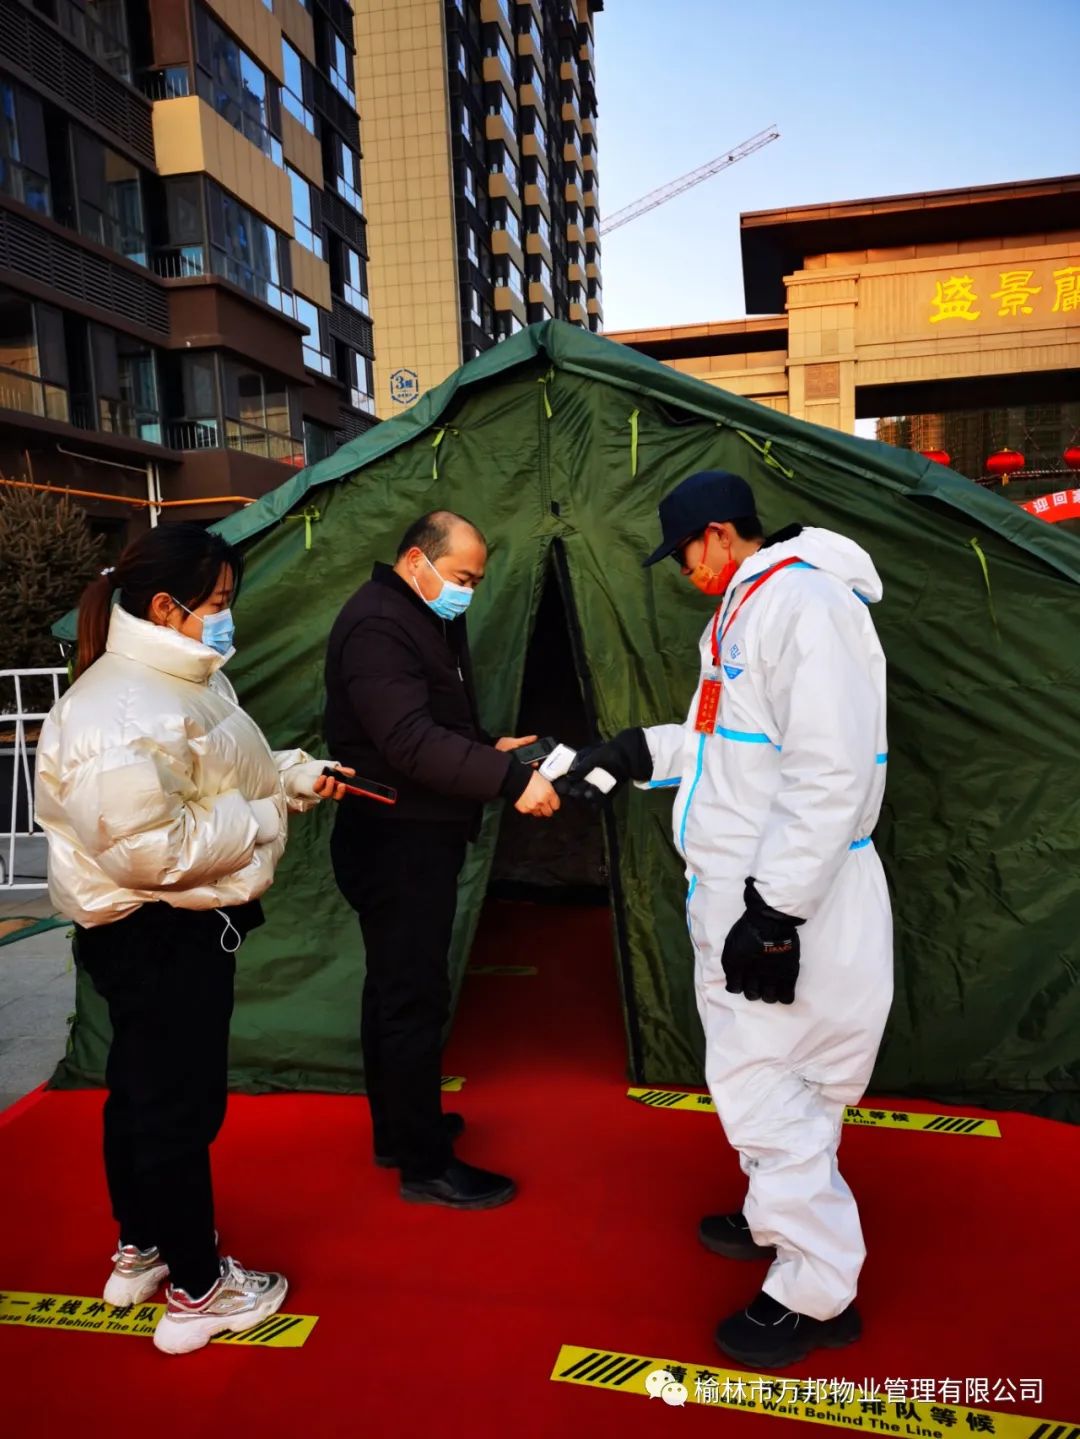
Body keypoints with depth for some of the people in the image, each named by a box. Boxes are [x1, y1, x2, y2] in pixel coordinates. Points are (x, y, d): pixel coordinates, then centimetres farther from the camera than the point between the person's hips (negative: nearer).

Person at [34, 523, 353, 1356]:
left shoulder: (181, 679, 7)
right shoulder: (121, 709, -26)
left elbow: (215, 781, 20)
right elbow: (148, 847, -33)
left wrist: (296, 776, 4)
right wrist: (262, 819, -21)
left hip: (179, 928, 11)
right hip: (157, 938, -11)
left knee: (142, 1092, 24)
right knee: (179, 1106, 5)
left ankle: (142, 1250, 44)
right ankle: (196, 1291, 25)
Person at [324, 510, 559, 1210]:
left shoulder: (429, 620, 14)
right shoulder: (376, 625, -19)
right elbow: (411, 743, -29)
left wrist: (490, 749, 7)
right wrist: (512, 779, -33)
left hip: (417, 838, 11)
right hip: (397, 843, -11)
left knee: (397, 988, 18)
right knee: (415, 999, -3)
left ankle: (397, 1131, 32)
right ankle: (426, 1166, 10)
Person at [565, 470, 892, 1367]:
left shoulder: (804, 601, -19)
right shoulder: (749, 608, 15)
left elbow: (830, 771, -25)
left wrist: (777, 912, -25)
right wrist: (639, 753, 17)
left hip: (783, 901, -10)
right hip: (742, 888, 10)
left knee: (765, 1085, -1)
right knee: (763, 1074, 22)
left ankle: (818, 1292, 17)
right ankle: (776, 1222, 41)